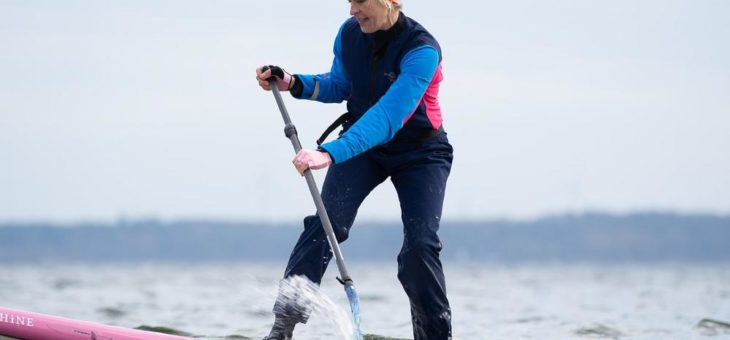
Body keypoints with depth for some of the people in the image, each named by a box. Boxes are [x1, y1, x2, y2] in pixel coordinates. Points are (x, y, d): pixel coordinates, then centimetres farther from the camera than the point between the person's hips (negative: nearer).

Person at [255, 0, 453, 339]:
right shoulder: (349, 33, -11)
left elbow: (388, 115, -40)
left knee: (419, 246, -15)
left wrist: (331, 154, -50)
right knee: (326, 222, -17)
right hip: (360, 144, 4)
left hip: (419, 154, -4)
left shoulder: (422, 50, -29)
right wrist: (295, 84, -11)